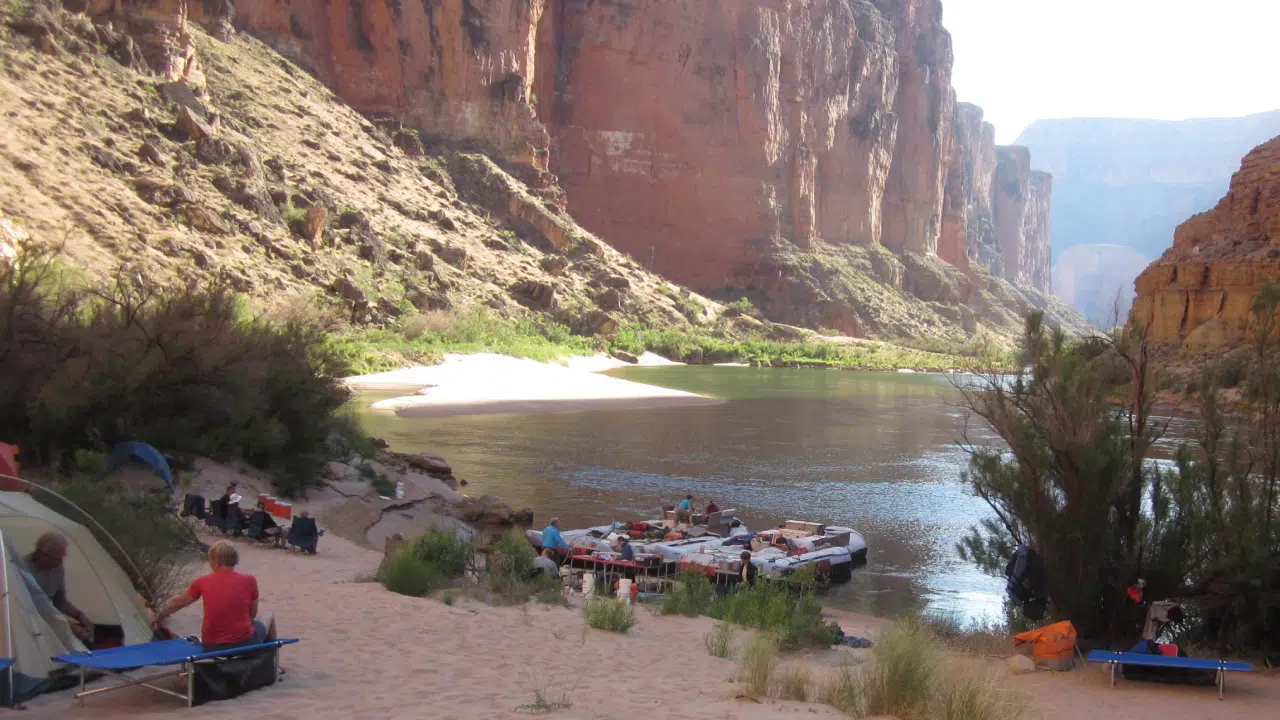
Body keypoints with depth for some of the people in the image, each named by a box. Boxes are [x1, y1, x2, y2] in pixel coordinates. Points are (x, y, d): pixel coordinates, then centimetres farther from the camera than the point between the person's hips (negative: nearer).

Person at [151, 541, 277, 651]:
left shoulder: (202, 582, -2)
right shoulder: (248, 581, -8)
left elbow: (177, 602, 16)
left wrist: (158, 617, 35)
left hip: (211, 648, 3)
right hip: (244, 644, -3)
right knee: (269, 620, 29)